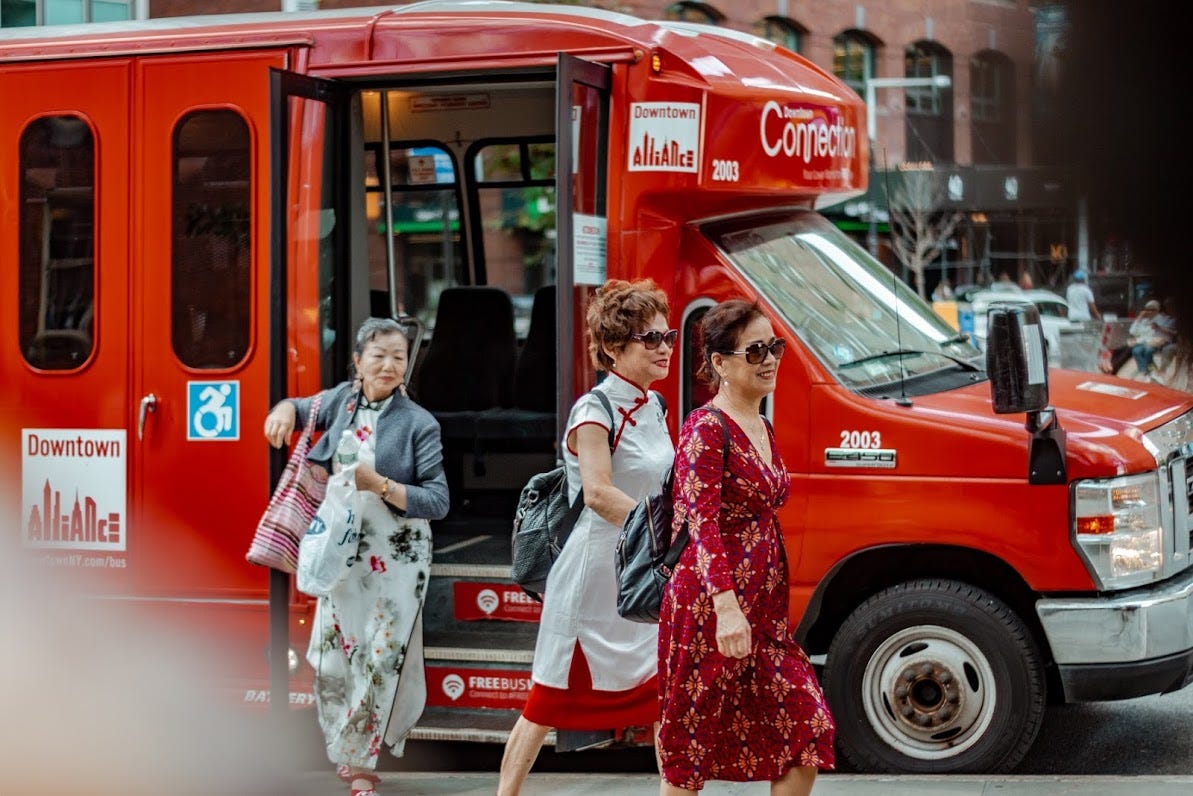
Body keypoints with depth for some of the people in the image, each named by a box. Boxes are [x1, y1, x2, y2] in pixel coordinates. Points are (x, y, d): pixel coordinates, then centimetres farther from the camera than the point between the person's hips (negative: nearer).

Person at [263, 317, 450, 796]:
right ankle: (345, 753, 24)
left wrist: (379, 485, -24)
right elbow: (302, 408, 24)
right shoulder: (344, 400, 4)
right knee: (332, 659, 6)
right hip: (342, 553, 4)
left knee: (381, 660, -5)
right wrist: (285, 411, 0)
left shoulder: (419, 424, -10)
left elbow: (437, 501, -13)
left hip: (395, 561, -4)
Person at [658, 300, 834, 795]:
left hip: (764, 613, 9)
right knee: (691, 753, 1)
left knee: (809, 733, 2)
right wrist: (726, 606, -30)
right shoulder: (707, 429, -11)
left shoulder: (762, 429, 15)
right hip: (709, 608, -9)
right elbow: (702, 524, -20)